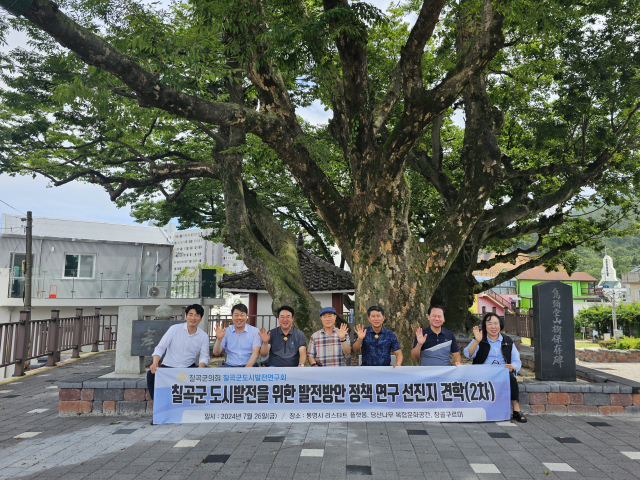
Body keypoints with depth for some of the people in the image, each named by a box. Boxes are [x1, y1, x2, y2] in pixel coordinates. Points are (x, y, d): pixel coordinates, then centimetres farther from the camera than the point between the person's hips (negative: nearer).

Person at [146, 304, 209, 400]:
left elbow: (204, 356, -1)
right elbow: (160, 347, -6)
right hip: (168, 367, -1)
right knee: (151, 374, -29)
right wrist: (155, 363, -25)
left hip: (188, 368, 1)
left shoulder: (204, 336, 1)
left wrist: (200, 369, -23)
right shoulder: (174, 329, -4)